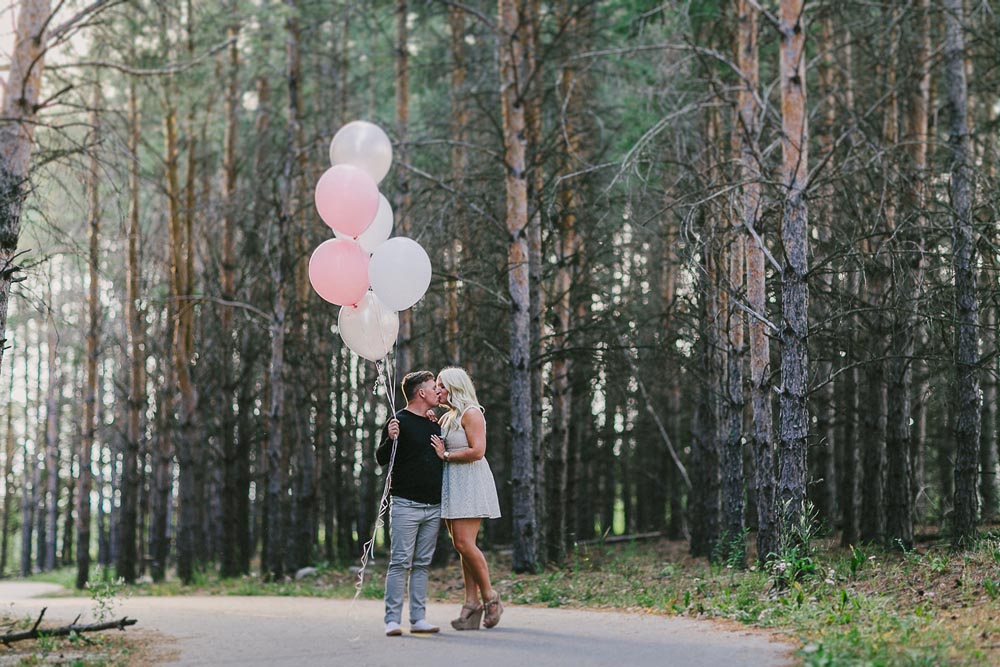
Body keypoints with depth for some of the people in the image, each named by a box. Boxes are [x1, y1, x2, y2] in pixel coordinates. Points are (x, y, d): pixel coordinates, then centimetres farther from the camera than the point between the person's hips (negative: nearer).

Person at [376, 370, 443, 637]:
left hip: (433, 507, 6)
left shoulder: (434, 425, 15)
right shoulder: (400, 422, -4)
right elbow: (381, 459, -8)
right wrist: (390, 440, -26)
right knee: (400, 562, -8)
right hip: (406, 505, -6)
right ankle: (392, 620, -7)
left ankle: (418, 618, 9)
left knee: (422, 564, 7)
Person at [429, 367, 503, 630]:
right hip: (450, 485, 9)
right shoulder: (447, 418, 19)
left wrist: (446, 455, -11)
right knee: (461, 546, 4)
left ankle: (490, 597, -1)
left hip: (469, 483, -9)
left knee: (464, 543, -14)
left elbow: (477, 450, -18)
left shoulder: (471, 413, -8)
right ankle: (472, 604, 4)